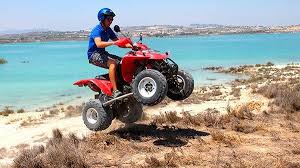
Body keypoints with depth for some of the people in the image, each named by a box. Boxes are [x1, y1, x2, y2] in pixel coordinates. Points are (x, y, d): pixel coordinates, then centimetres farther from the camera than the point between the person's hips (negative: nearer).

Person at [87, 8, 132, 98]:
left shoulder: (108, 30, 10)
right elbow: (98, 44, -35)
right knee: (113, 63, -32)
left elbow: (118, 42, 10)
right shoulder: (97, 30, -16)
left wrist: (129, 45, -8)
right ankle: (115, 91, -38)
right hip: (94, 55, -9)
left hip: (103, 53, 9)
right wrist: (113, 42, -45)